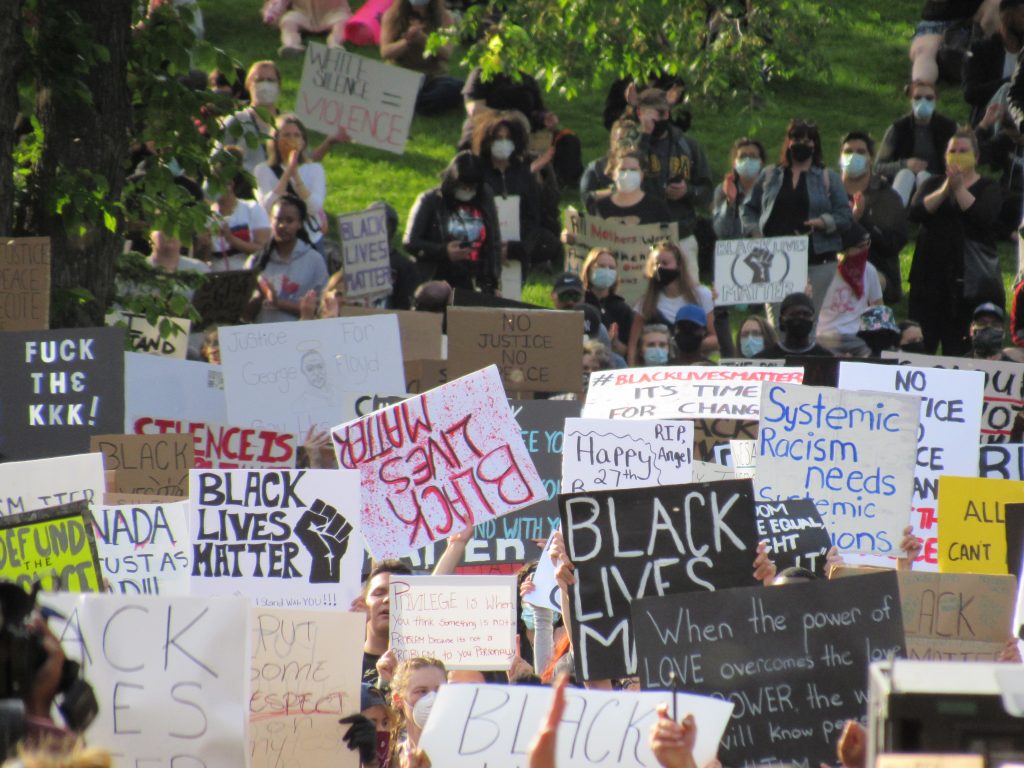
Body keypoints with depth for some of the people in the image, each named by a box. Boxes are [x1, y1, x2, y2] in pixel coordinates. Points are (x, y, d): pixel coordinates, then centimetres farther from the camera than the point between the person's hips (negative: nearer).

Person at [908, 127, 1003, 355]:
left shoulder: (989, 188, 7)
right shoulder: (933, 184, 15)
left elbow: (984, 217, -12)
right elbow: (916, 212, -3)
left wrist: (959, 189, -15)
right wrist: (944, 190, -15)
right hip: (931, 274, 3)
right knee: (922, 344, -2)